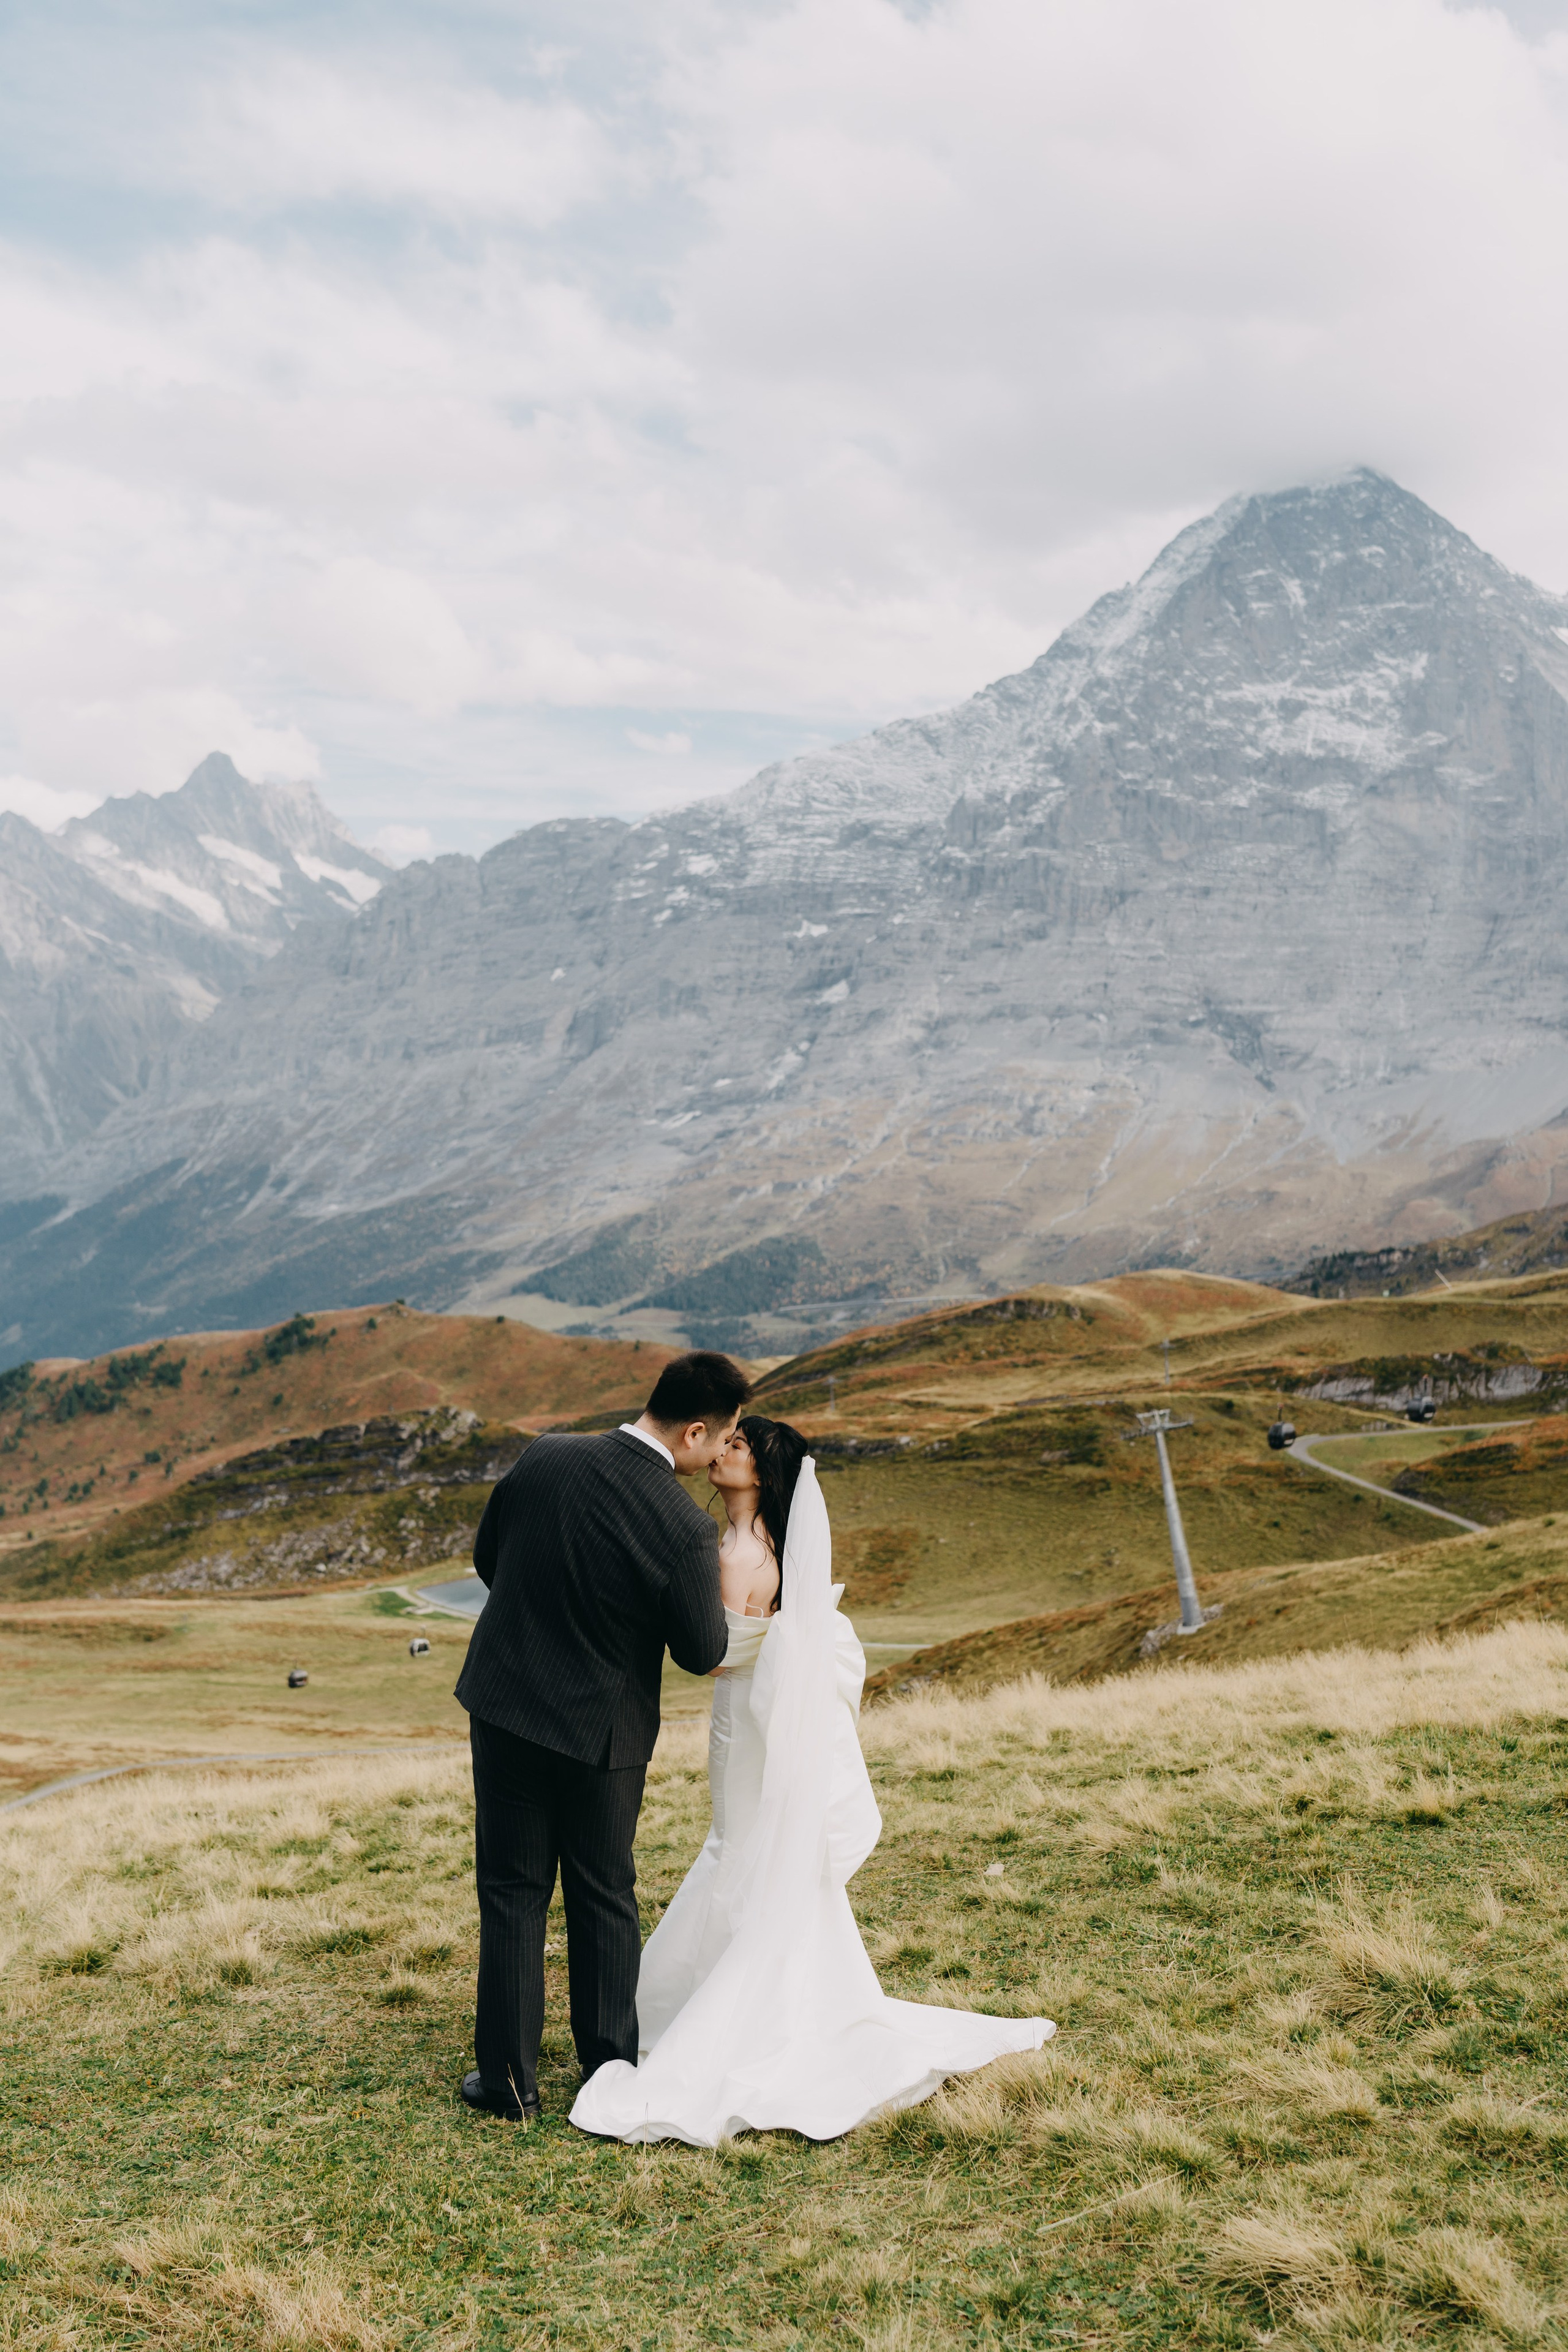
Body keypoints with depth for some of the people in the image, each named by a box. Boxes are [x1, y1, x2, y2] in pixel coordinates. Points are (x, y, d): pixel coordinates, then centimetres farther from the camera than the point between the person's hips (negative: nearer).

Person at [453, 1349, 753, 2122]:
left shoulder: (542, 1458, -10)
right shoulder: (685, 1528, -22)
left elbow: (486, 1557, 5)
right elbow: (703, 1653, -11)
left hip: (505, 1704, 3)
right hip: (602, 1731, -2)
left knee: (513, 1895, 12)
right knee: (604, 1899, 16)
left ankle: (509, 2079, 17)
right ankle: (612, 2070, 26)